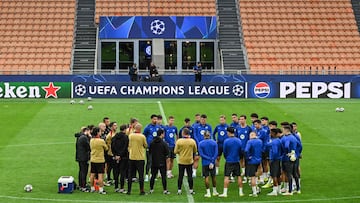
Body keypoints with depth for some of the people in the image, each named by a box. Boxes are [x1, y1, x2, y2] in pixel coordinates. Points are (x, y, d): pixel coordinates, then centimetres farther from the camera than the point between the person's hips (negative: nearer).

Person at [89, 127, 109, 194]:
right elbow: (106, 148, -3)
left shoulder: (91, 140, 0)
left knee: (92, 174, 11)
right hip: (100, 160, -6)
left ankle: (92, 188, 19)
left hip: (93, 160, 6)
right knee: (100, 175, -3)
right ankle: (101, 189, -4)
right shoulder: (101, 141, -16)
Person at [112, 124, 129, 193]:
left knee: (116, 172, 11)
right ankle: (121, 188, -3)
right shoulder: (125, 137, -11)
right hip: (123, 157, -5)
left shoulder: (114, 137, 6)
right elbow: (125, 148, -16)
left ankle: (116, 187, 15)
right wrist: (120, 155, -11)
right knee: (122, 172, -1)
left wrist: (115, 155, 4)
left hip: (116, 157, 5)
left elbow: (112, 146, 4)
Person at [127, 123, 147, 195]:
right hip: (140, 158, -3)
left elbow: (128, 146, 8)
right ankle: (141, 191, 4)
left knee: (130, 174, 10)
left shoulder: (130, 135, -3)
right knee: (141, 174, 3)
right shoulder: (142, 136, -11)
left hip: (131, 157, 3)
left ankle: (129, 190, 12)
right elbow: (145, 146, 1)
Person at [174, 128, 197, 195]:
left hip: (181, 161, -1)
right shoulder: (192, 141, -7)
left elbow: (175, 151, -8)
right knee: (190, 176, 9)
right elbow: (195, 151, 4)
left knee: (180, 176, 7)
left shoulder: (179, 141, -12)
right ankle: (191, 190, 11)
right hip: (189, 161, 1)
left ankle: (179, 190, 9)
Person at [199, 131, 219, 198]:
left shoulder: (200, 144, -5)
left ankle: (208, 193, 1)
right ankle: (214, 191, 23)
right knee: (213, 176, 14)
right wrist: (212, 161, -12)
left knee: (206, 177, 2)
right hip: (212, 163, 2)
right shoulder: (214, 143, -2)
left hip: (205, 163, -2)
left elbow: (201, 154, -11)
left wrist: (210, 159, -12)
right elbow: (216, 153, -8)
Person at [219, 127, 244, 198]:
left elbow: (224, 152, -2)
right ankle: (241, 192, 14)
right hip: (237, 161, 4)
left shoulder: (226, 141, -11)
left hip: (229, 161, -4)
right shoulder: (239, 141, 0)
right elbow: (240, 151, 8)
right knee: (239, 176, 10)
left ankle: (225, 193, -6)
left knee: (226, 177, -3)